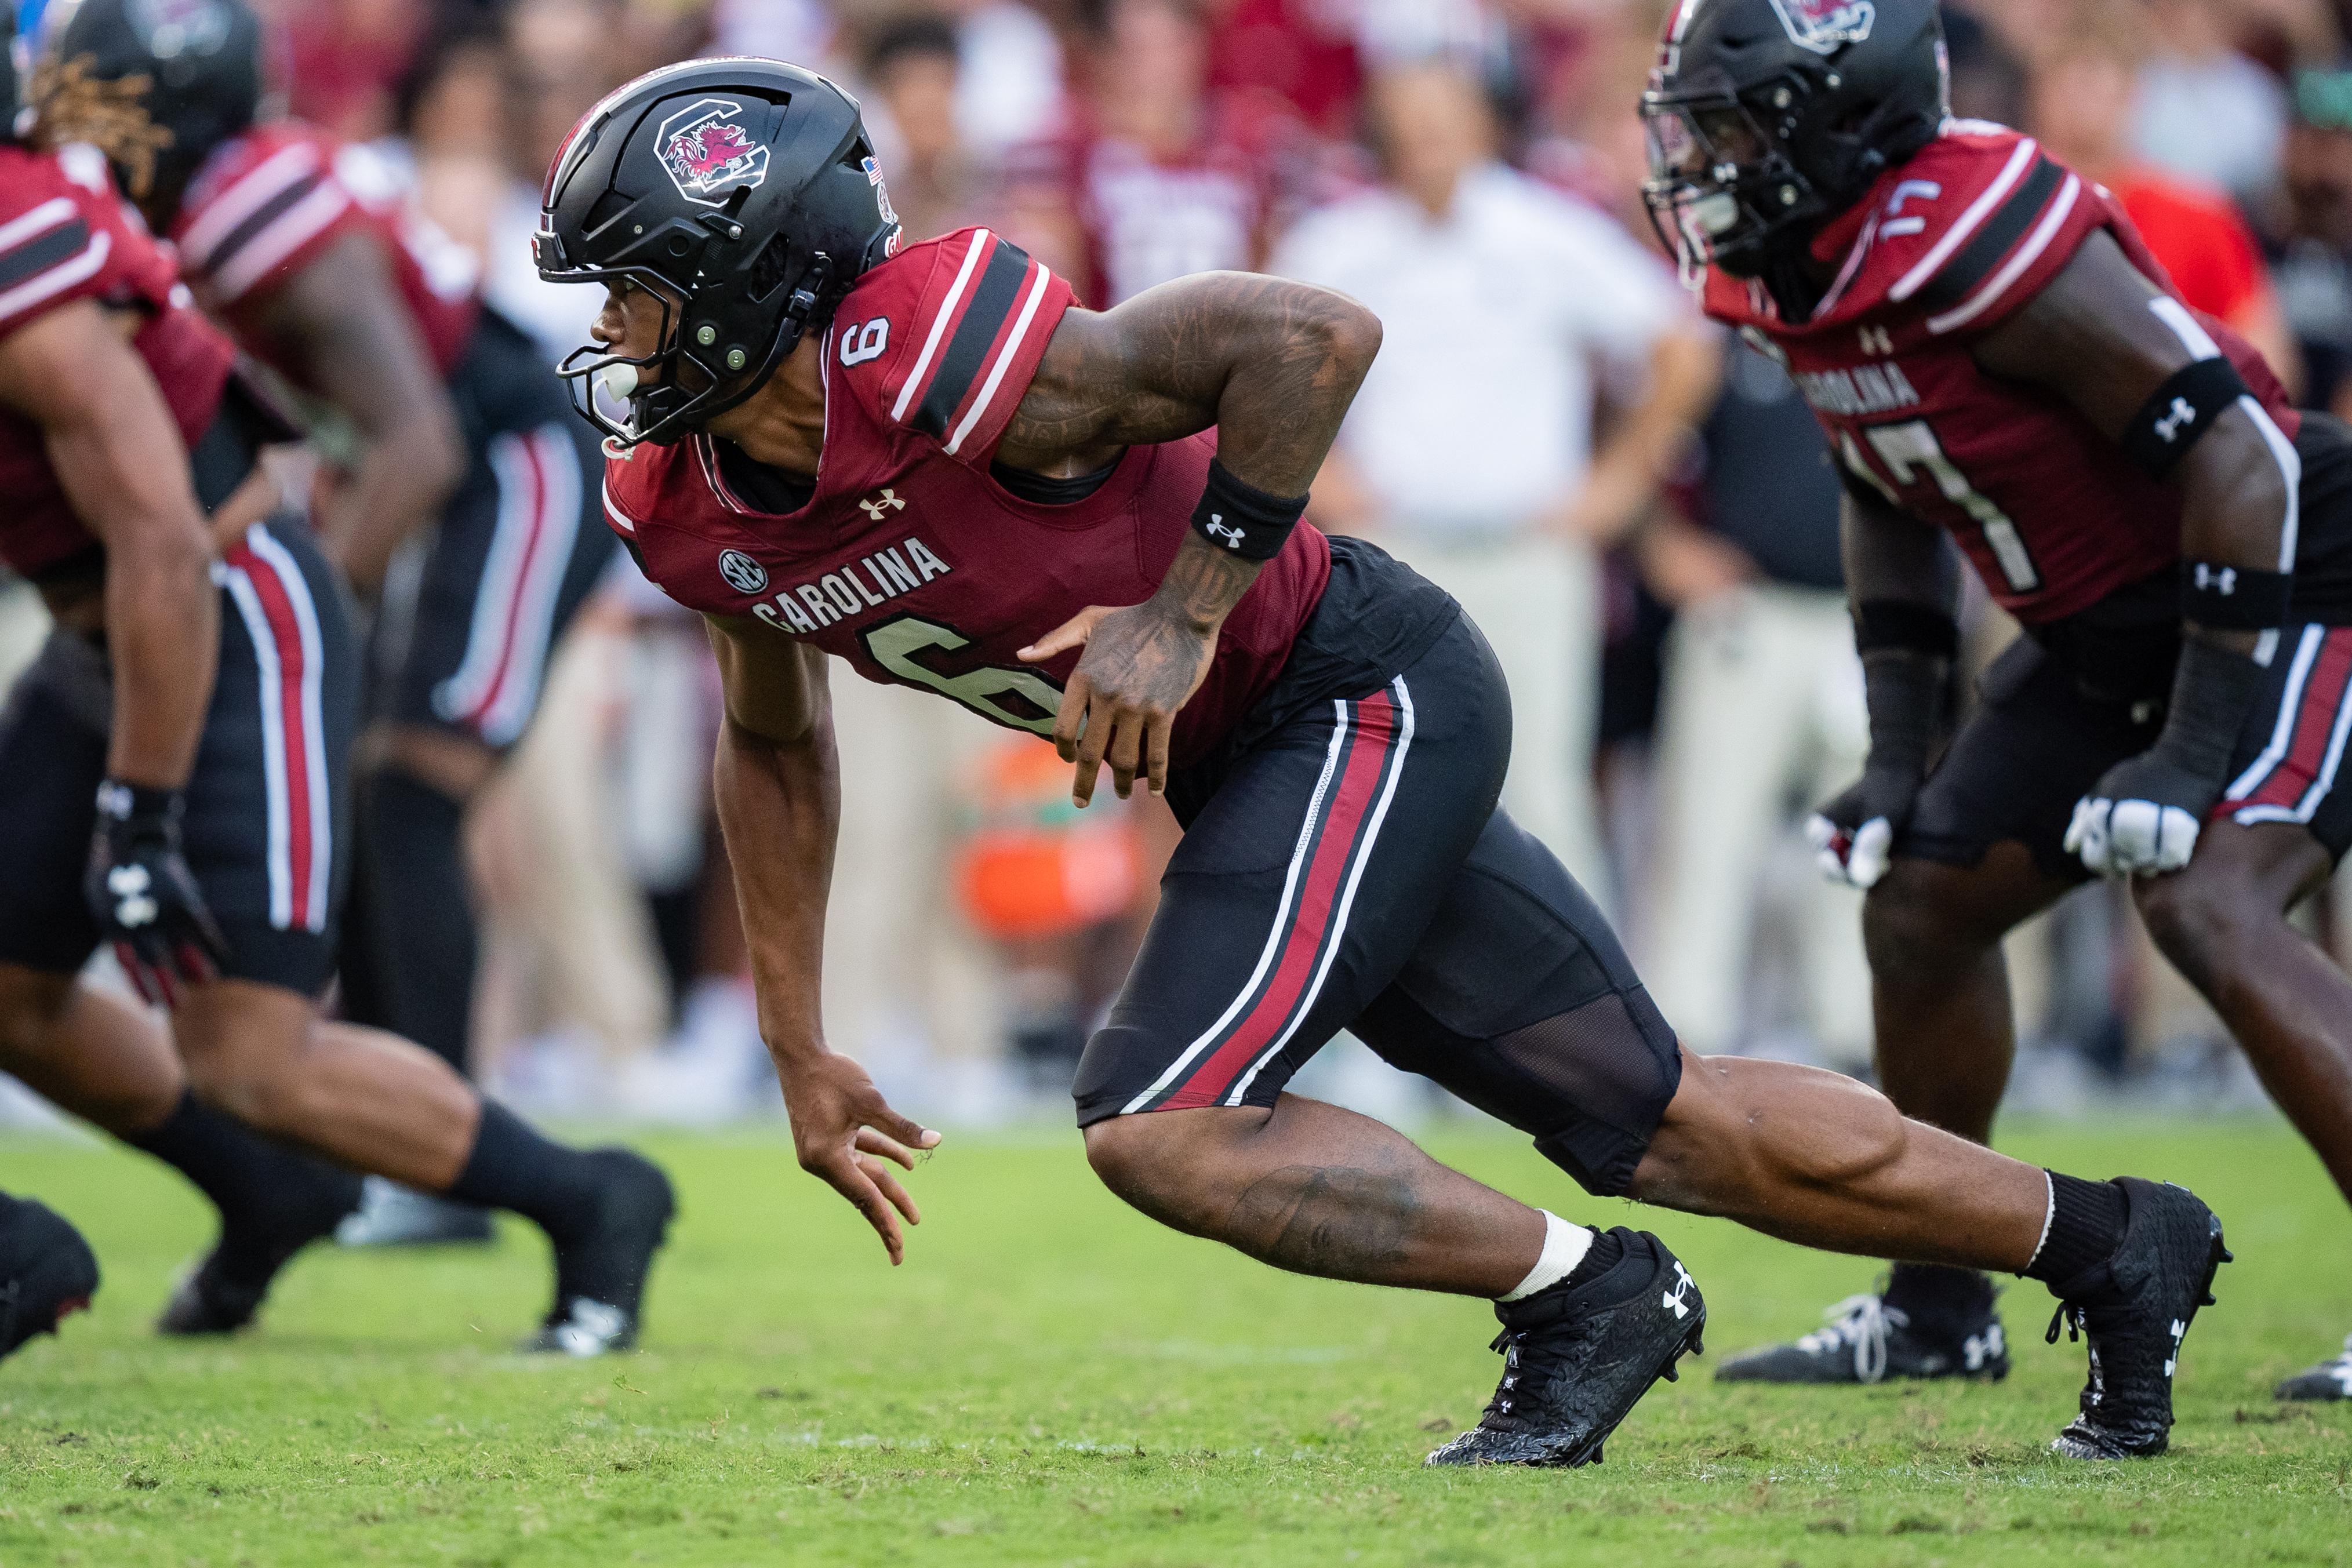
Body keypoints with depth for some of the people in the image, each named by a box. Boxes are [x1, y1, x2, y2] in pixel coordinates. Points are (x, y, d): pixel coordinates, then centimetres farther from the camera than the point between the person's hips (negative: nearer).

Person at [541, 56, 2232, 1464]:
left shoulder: (938, 360, -28)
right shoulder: (690, 509, -1)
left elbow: (1313, 335, -28)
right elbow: (777, 747, 17)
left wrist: (1184, 610, -26)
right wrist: (800, 1053, 16)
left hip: (1360, 696, -8)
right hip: (1255, 763, 8)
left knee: (1159, 1128, -18)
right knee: (1660, 1120, 11)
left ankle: (1585, 1292, -3)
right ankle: (2112, 1242, 23)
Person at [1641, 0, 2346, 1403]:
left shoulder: (1976, 233, -29)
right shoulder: (1787, 279, 0)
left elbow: (2238, 453, -28)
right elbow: (1893, 502, 17)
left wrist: (2199, 745, -28)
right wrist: (1901, 749, 11)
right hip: (2111, 627, 10)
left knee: (2206, 906, -27)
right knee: (1922, 901, 11)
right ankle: (1936, 1311, 26)